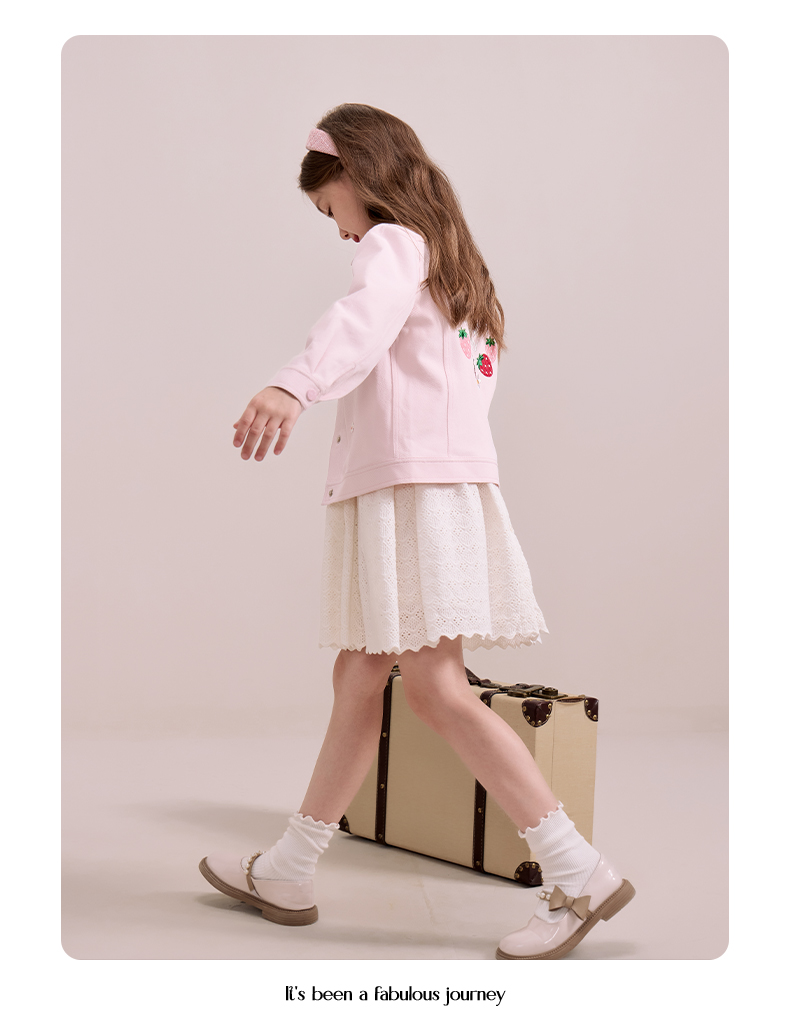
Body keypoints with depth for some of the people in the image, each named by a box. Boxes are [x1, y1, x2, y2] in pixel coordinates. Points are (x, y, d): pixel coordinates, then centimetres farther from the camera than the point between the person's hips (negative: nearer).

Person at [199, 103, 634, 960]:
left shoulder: (394, 244, -5)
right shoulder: (449, 264, 25)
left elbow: (362, 321, -28)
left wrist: (293, 386, -46)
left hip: (413, 487, -10)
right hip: (405, 493, 10)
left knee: (437, 693, -12)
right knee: (357, 681, 11)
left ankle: (579, 876, -7)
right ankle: (285, 874, 19)